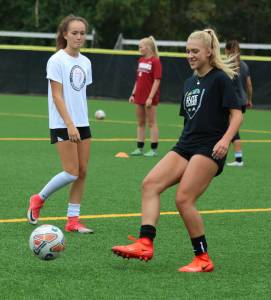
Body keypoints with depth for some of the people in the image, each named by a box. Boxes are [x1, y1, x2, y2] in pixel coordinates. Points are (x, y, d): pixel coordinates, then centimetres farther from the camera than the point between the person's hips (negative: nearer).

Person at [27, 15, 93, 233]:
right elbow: (57, 95, -14)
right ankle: (39, 199, 11)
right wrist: (69, 124, -21)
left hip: (82, 124, 7)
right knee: (72, 172, -11)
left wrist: (81, 121, 14)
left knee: (83, 172, 2)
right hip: (62, 125, -7)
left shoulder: (85, 62, 11)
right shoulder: (57, 60, -9)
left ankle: (73, 220, 7)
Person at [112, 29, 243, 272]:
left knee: (184, 199, -17)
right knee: (150, 183, -10)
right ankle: (145, 244, -18)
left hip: (209, 150, -8)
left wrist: (225, 140, -24)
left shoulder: (220, 79, -4)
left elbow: (236, 114, -10)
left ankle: (203, 259, -5)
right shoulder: (190, 83, 19)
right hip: (185, 146, 8)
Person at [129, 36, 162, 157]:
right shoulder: (141, 60, 11)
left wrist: (150, 97, -20)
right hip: (139, 97, 8)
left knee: (151, 123, -1)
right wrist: (133, 94, 14)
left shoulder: (155, 61, -12)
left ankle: (154, 149, 4)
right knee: (140, 123, 11)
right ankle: (139, 148, 16)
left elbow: (157, 81, -16)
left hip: (150, 98, -8)